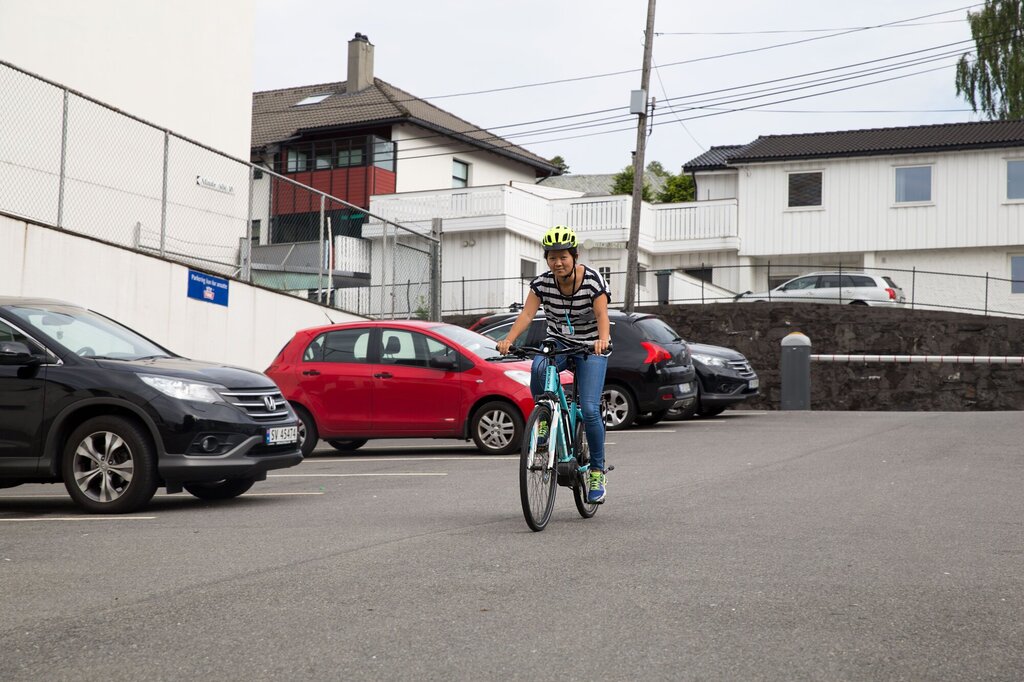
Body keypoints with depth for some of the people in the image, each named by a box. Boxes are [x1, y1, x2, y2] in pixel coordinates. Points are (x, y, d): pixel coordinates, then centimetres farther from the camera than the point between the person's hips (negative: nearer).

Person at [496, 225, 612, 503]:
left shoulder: (593, 280, -17)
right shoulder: (542, 283, -10)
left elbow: (602, 316, -26)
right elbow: (527, 314, -20)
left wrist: (603, 339, -48)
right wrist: (509, 339, -38)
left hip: (591, 347, -2)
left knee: (589, 410, -17)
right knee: (539, 367, -35)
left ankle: (598, 472, 1)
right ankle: (544, 419, -10)